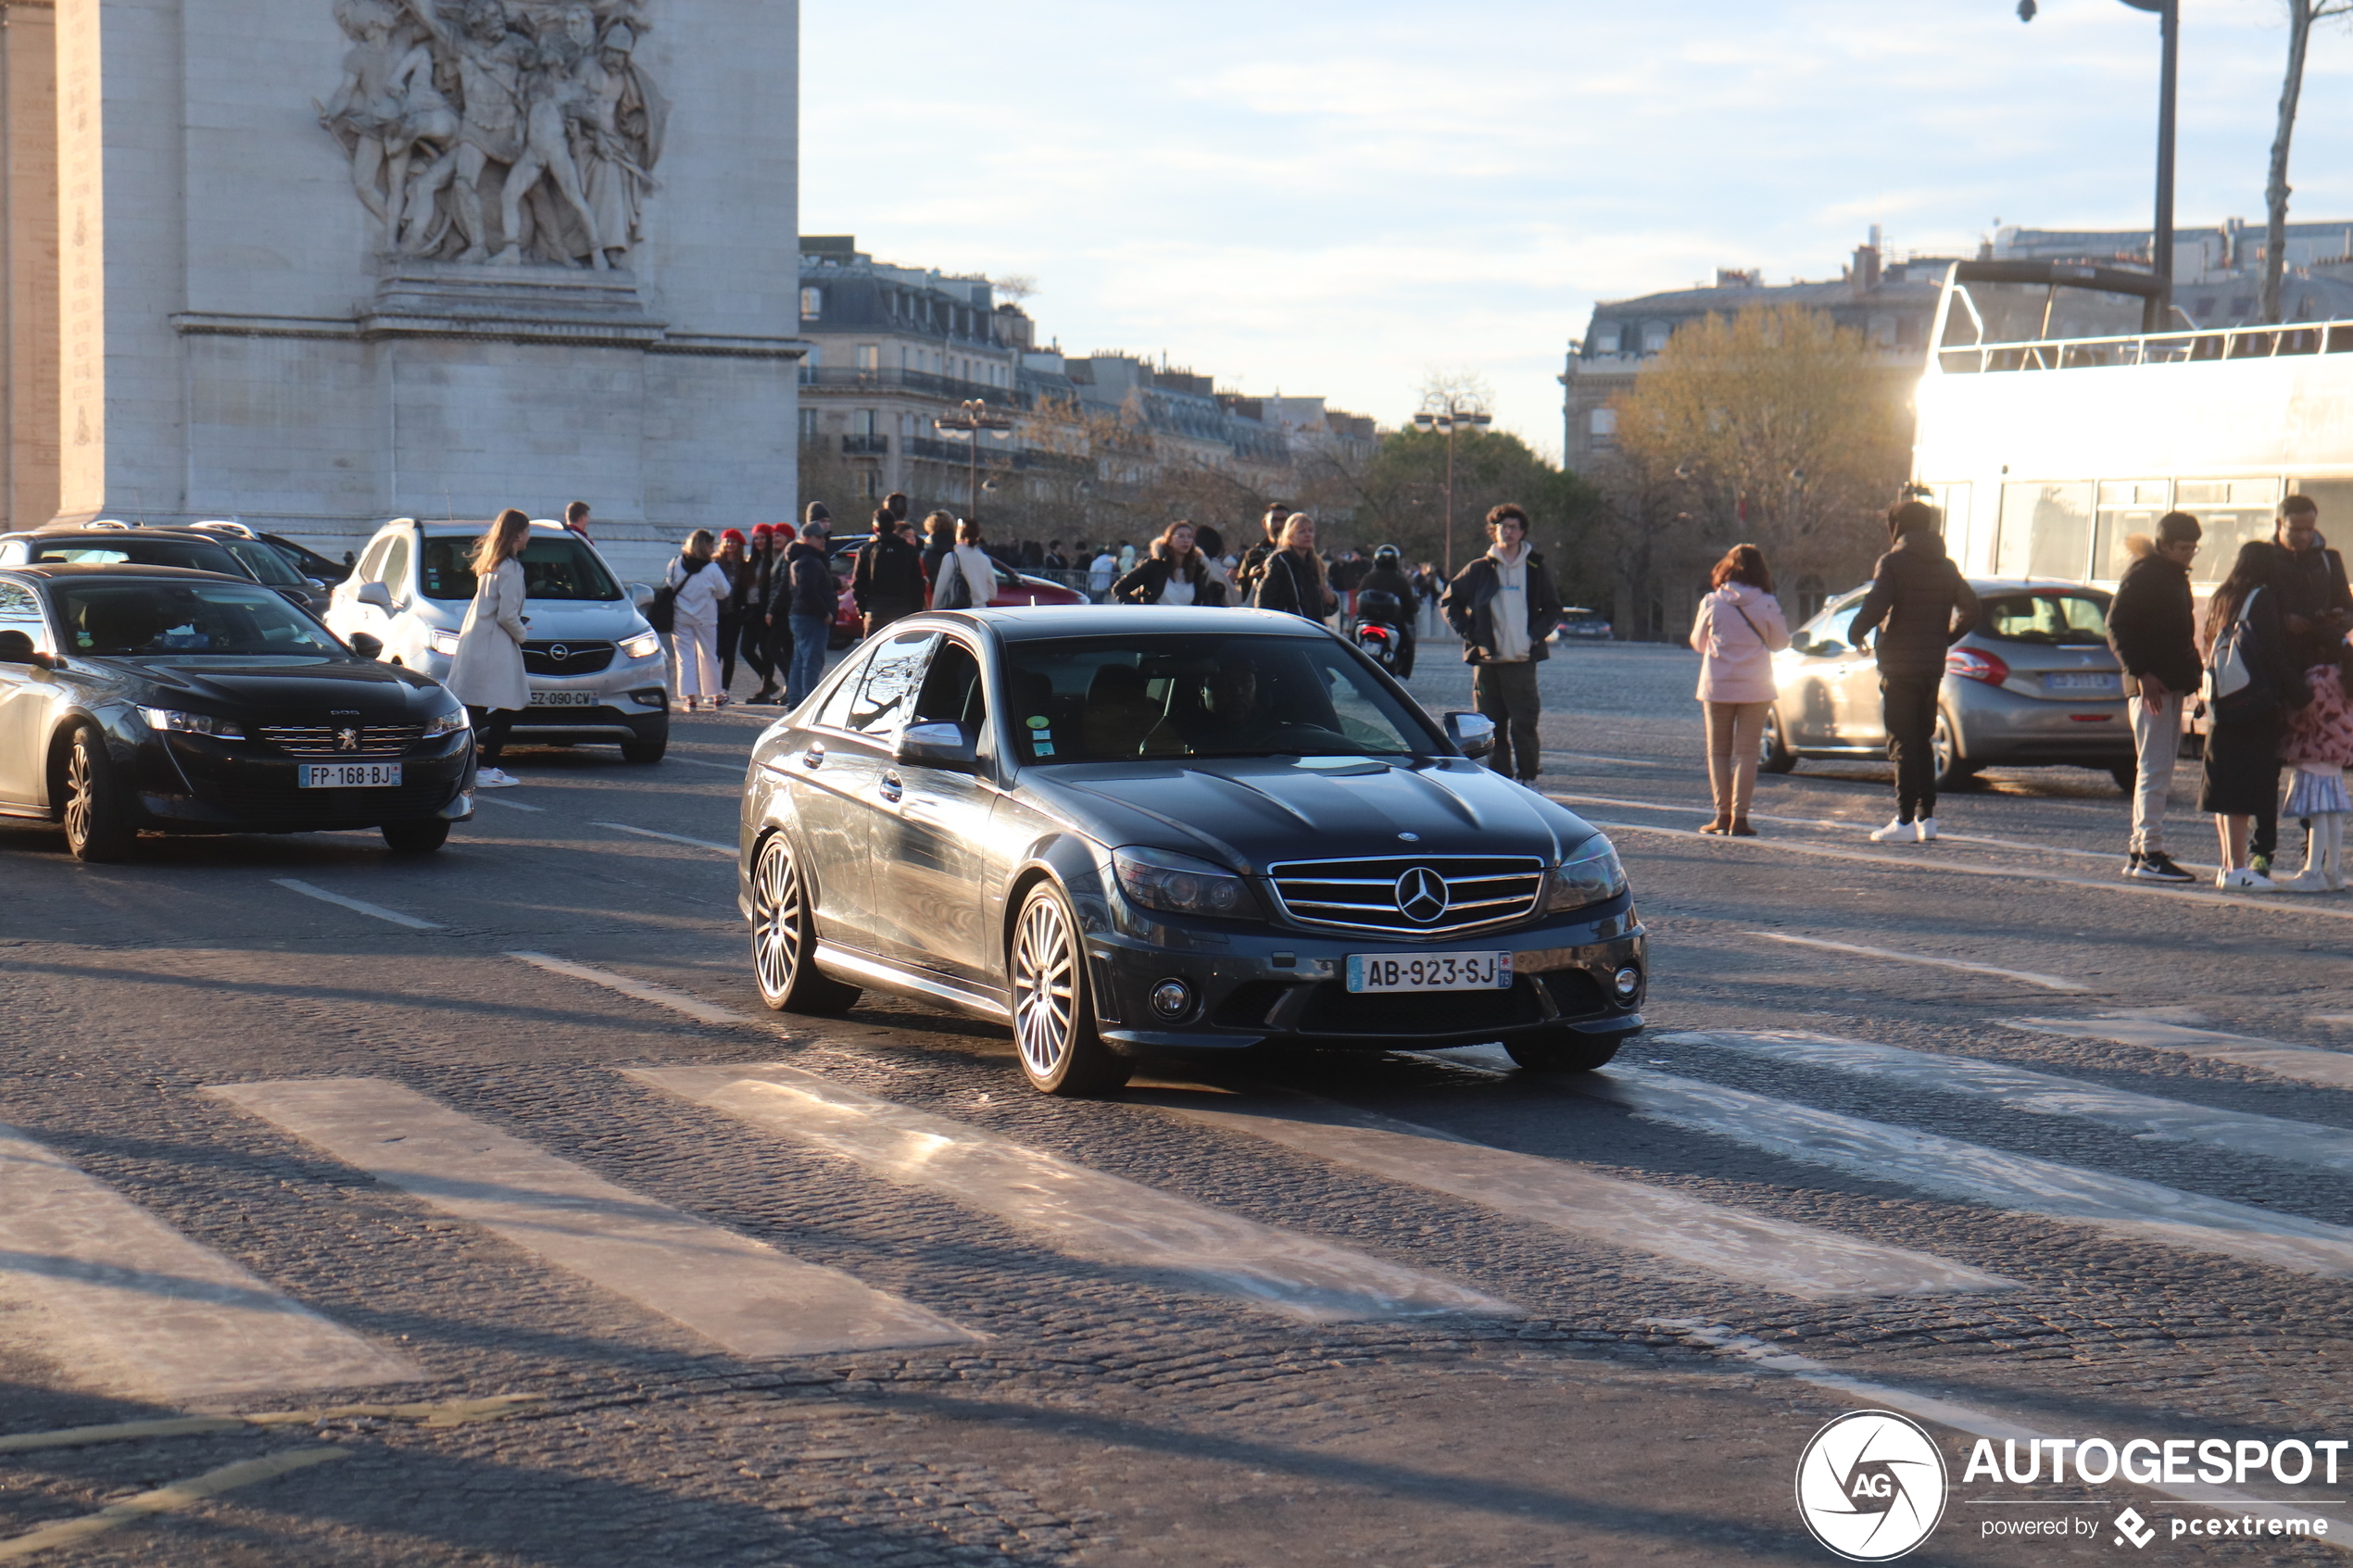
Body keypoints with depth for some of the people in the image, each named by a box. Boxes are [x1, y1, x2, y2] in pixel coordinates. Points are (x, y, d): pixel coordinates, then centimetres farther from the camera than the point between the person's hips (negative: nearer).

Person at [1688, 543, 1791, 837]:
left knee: (1718, 750, 10)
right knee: (1746, 752, 3)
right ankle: (1739, 818, -3)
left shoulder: (1712, 602, -4)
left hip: (1717, 688, 0)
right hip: (1755, 688, 0)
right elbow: (1780, 642, 5)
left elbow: (1698, 642, 8)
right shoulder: (1767, 604, -6)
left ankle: (1723, 815, 6)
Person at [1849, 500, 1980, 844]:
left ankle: (1905, 821, -8)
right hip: (1933, 666, 6)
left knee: (1902, 744, -5)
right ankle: (1926, 818, 14)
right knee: (1923, 742, 15)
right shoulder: (1945, 566, 12)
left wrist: (1856, 634, -4)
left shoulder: (1892, 562, -7)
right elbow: (1970, 609, 12)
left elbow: (1876, 606, -20)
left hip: (1900, 665, -6)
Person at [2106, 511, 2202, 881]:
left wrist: (2192, 673, 14)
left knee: (2157, 771, 11)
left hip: (2171, 684, 10)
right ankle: (2150, 854, -11)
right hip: (2151, 685, -10)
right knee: (2154, 770, -11)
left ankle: (2139, 852, 15)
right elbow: (2118, 627, -17)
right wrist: (2141, 673, -24)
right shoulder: (2142, 574, -10)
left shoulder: (2175, 576, 20)